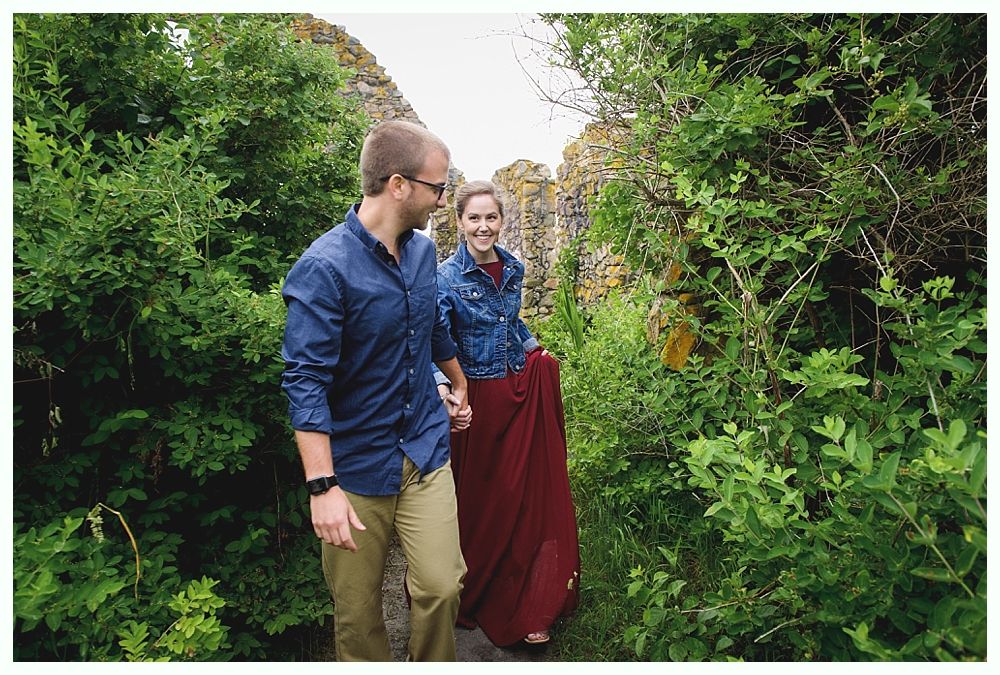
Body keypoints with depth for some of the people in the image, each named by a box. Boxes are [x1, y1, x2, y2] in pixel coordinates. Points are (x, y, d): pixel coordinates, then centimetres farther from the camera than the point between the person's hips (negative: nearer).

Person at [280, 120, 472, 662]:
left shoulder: (423, 250, 4)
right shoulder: (324, 267, -18)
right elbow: (305, 383, -20)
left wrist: (459, 388, 33)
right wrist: (322, 486, -24)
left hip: (426, 450, 5)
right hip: (357, 464, -5)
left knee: (442, 586, 4)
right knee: (358, 608, 10)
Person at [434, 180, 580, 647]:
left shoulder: (513, 268, 6)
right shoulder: (447, 276, -12)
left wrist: (536, 350, 13)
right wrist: (441, 384, -40)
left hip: (523, 387, 5)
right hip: (479, 396, -5)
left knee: (530, 494, 10)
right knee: (482, 500, 7)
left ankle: (531, 606, 27)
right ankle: (480, 598, 29)